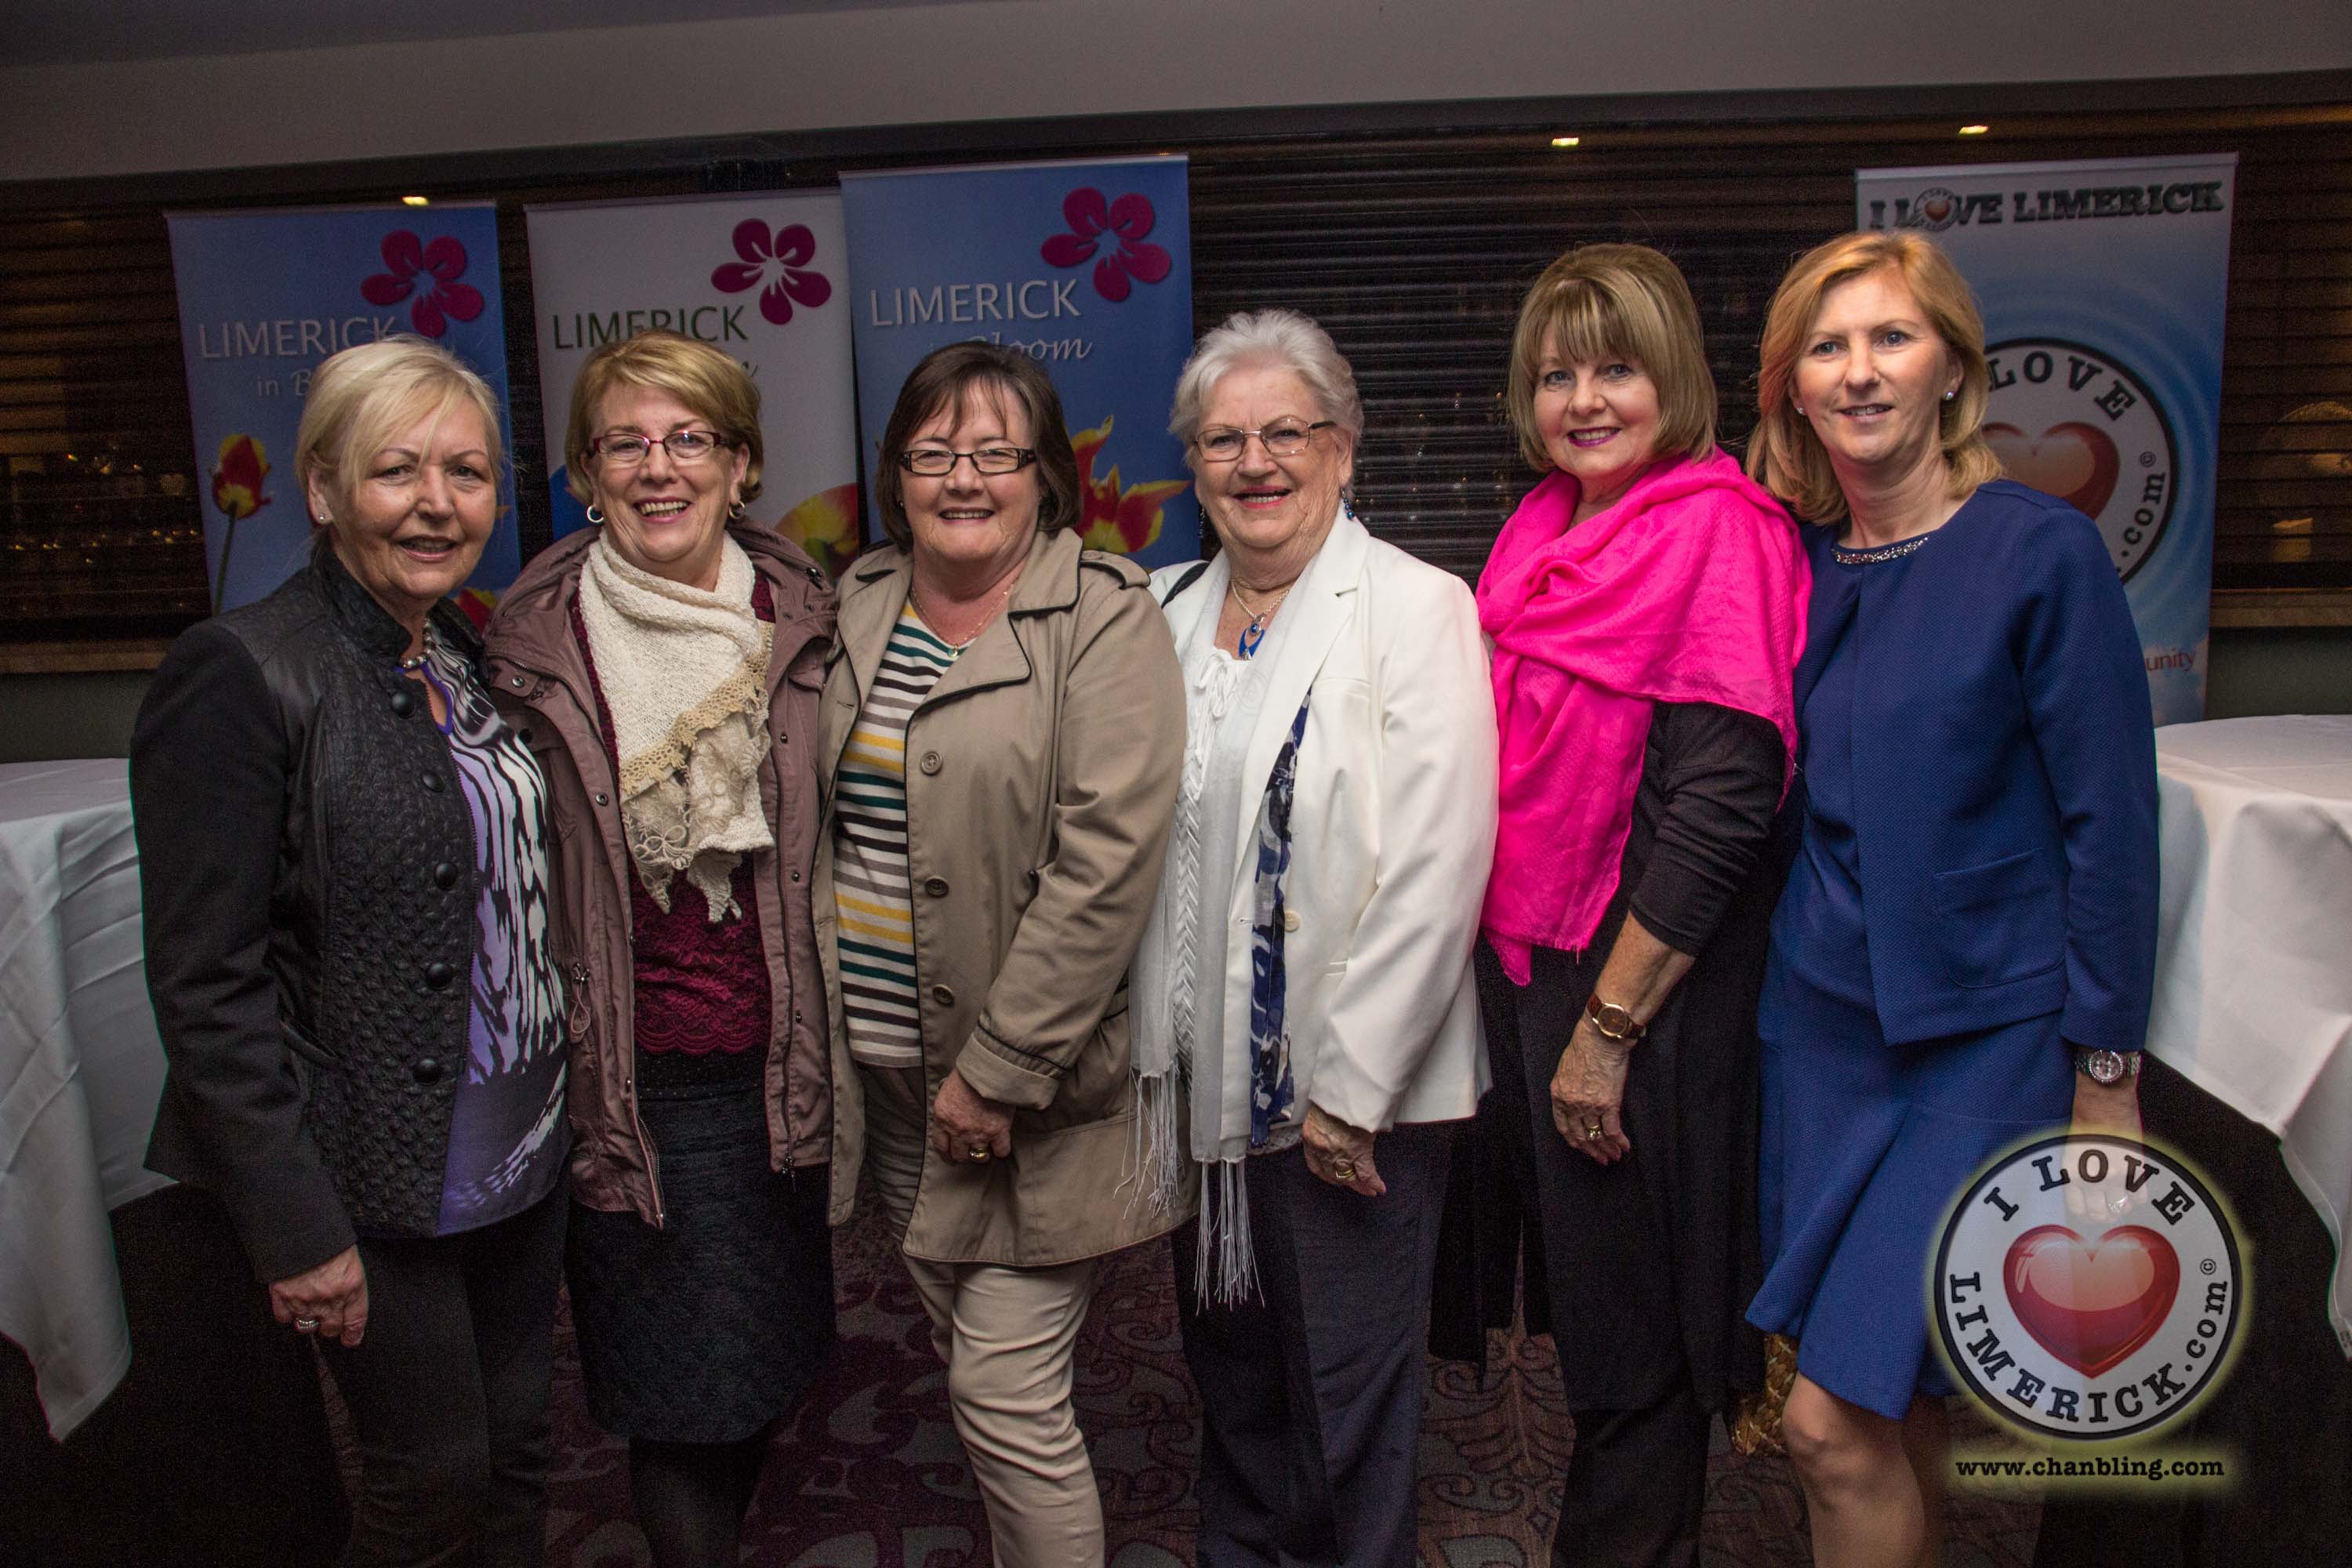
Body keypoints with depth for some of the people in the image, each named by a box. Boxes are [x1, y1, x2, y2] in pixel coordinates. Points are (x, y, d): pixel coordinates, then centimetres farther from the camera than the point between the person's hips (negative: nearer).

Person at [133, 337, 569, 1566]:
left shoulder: (470, 656, 7)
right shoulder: (241, 671, -16)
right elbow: (206, 987, -17)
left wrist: (563, 1109, 10)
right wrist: (298, 1228, -17)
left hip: (519, 1148, 7)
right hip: (372, 1177, -7)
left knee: (519, 1443, 18)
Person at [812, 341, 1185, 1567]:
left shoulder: (1104, 621, -12)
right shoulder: (854, 606, 7)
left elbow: (1104, 866, -19)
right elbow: (814, 825, 16)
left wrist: (998, 1071, -18)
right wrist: (818, 1024, 10)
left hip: (1032, 1084, -6)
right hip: (884, 1072, 7)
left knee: (1008, 1397, -2)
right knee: (960, 1348, 20)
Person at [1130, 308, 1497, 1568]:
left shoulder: (1415, 611, -10)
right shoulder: (1165, 614, 8)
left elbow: (1437, 872, -16)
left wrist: (1349, 1088, -17)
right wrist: (1149, 1051, 8)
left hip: (1355, 1092, -5)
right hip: (1200, 1082, 6)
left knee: (1347, 1402, 9)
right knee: (1228, 1370, 22)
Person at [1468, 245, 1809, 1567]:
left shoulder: (1719, 536, -15)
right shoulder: (1546, 531, 9)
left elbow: (1719, 812, -21)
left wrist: (1607, 1026, -18)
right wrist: (1521, 984, 12)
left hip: (1648, 987, -8)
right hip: (1527, 962, 8)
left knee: (1635, 1340, 9)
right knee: (1585, 1295, 20)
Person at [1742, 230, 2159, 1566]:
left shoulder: (2043, 550, -10)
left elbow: (2110, 821, -9)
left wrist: (2105, 1074, -8)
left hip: (1987, 1032, -4)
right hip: (1824, 1019, 5)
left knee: (1835, 1422, -7)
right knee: (1898, 1406, 14)